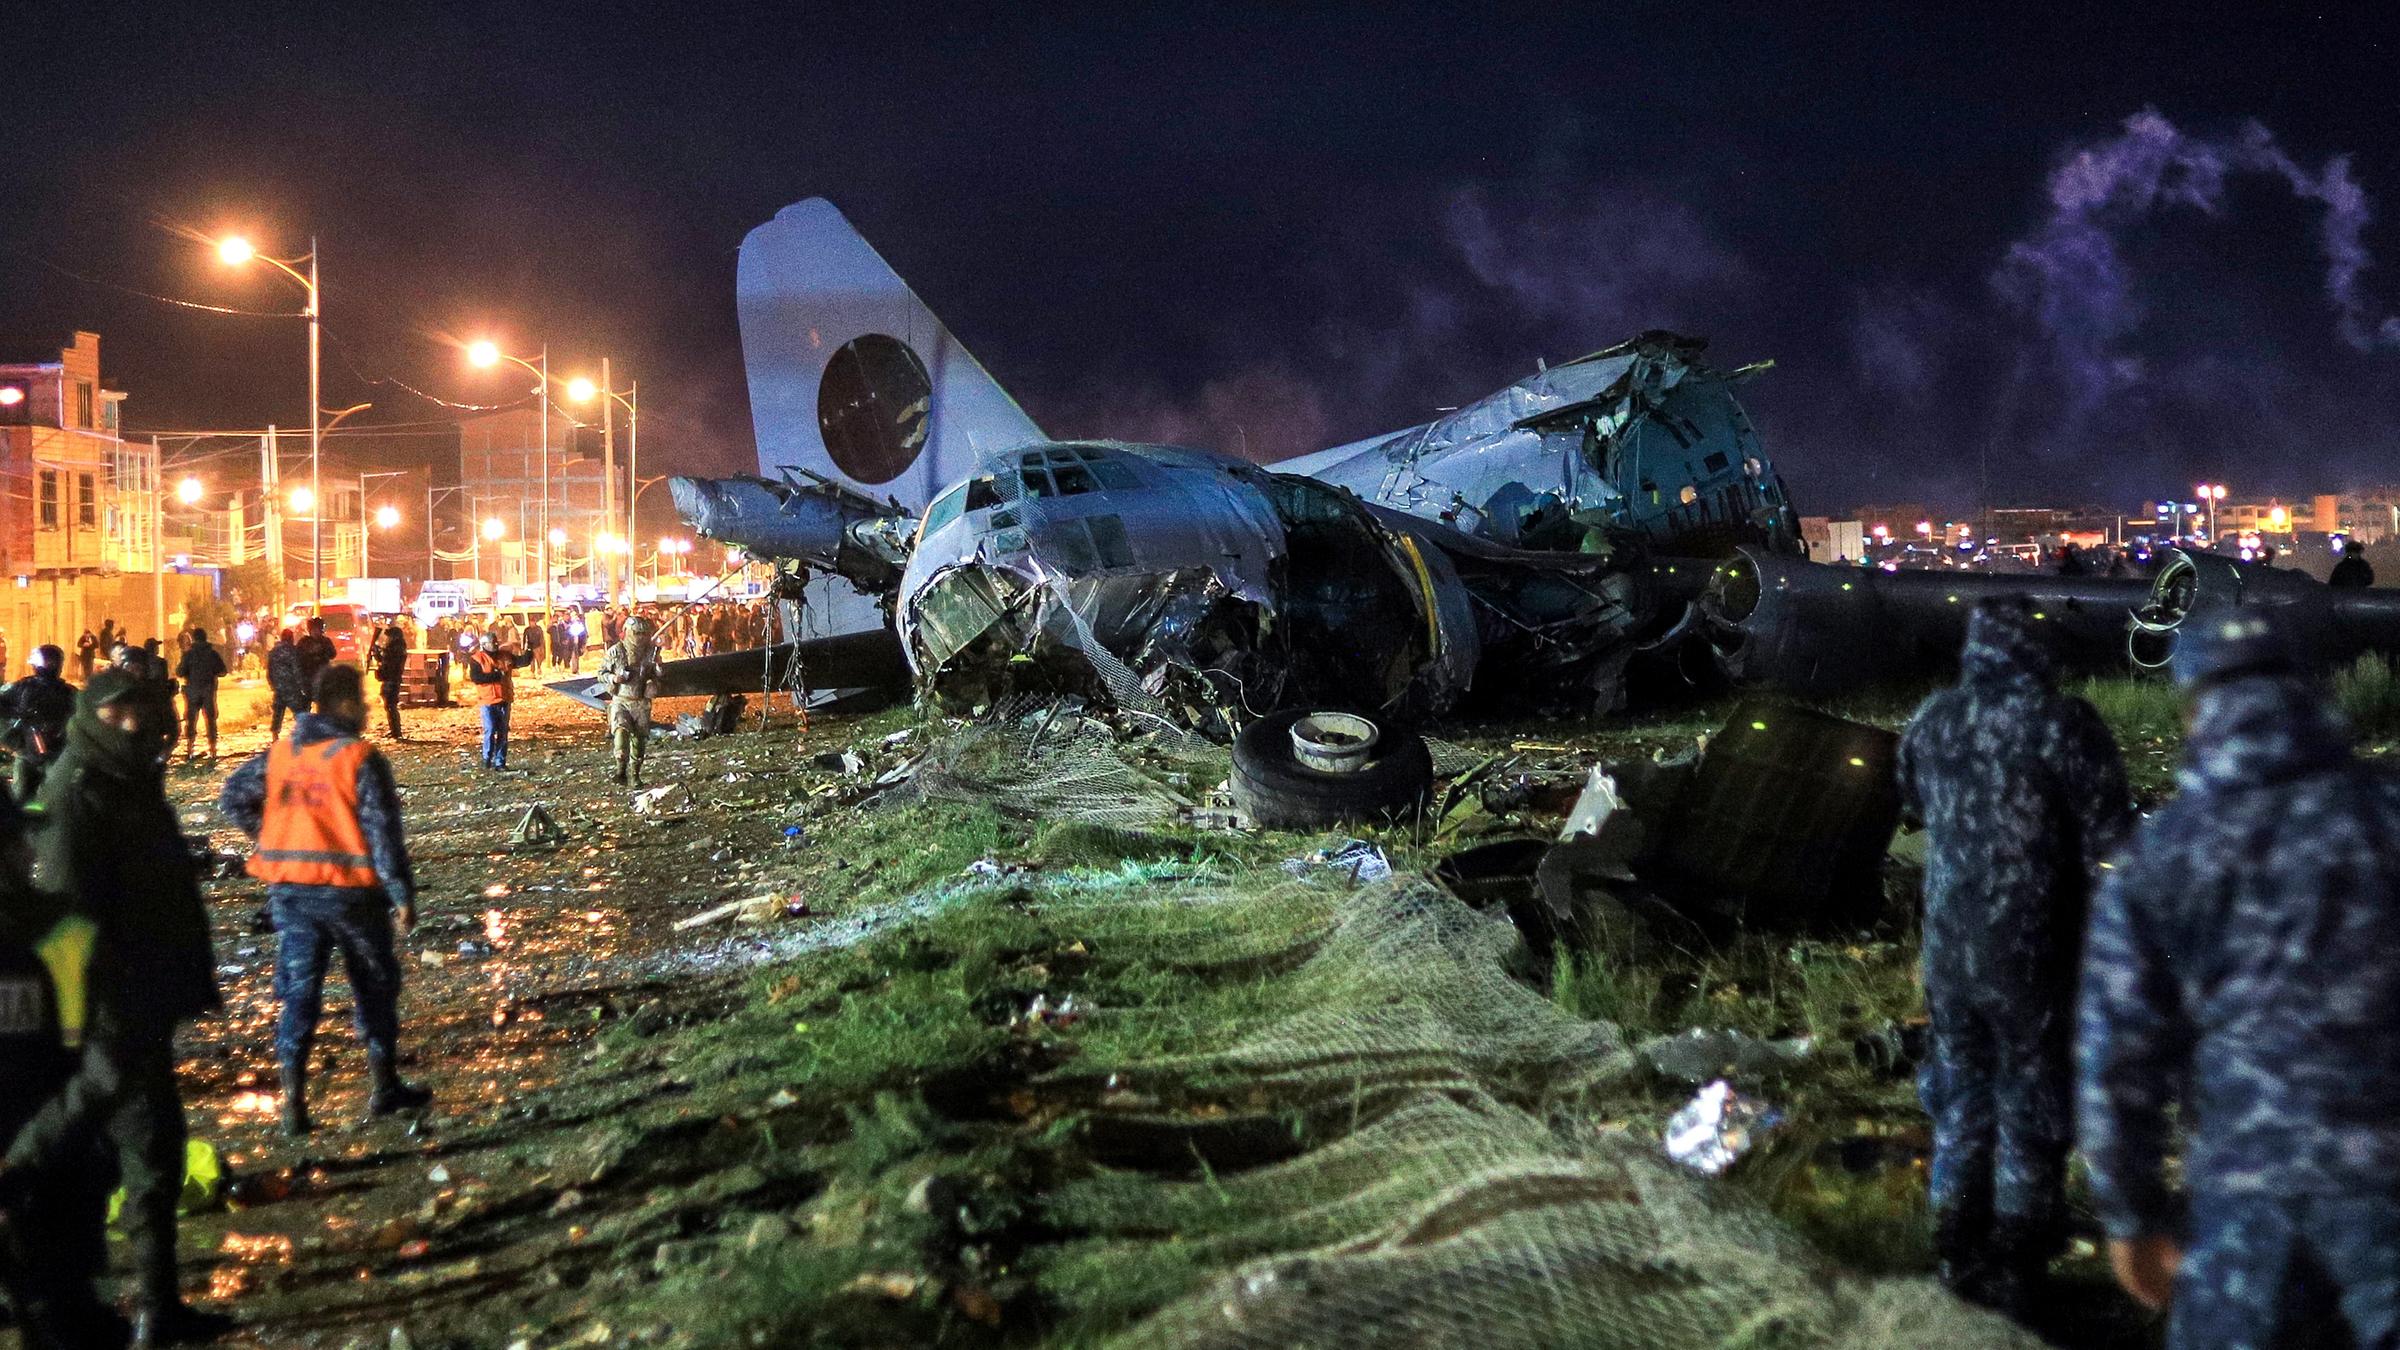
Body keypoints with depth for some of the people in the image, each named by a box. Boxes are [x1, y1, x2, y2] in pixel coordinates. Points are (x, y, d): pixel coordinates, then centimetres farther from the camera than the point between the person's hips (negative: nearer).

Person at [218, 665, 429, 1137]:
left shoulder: (278, 754, 4)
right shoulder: (361, 759, -12)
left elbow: (233, 798, 10)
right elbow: (383, 831, -15)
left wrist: (274, 841, 15)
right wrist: (402, 894, -10)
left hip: (290, 890, 4)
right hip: (349, 888, -4)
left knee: (299, 991, 9)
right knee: (375, 985, 13)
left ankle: (294, 1102, 5)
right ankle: (383, 1088, 22)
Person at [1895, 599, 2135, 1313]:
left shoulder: (1931, 721, -2)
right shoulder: (2063, 724, -18)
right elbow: (2110, 847, -16)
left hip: (1949, 952, 4)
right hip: (2035, 959, -4)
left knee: (1960, 1106, 20)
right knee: (2029, 1116, 11)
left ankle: (1958, 1261, 30)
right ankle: (2011, 1275, 21)